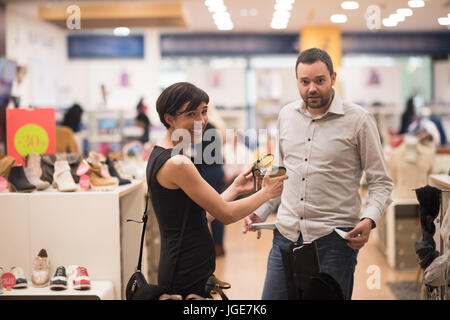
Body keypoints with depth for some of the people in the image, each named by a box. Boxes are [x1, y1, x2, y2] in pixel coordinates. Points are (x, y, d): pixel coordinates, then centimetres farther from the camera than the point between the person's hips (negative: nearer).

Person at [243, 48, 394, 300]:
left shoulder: (358, 120, -5)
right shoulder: (287, 116, 9)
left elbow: (382, 182, -1)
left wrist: (369, 219, -18)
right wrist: (261, 212, 8)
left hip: (334, 239, -4)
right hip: (286, 234, 4)